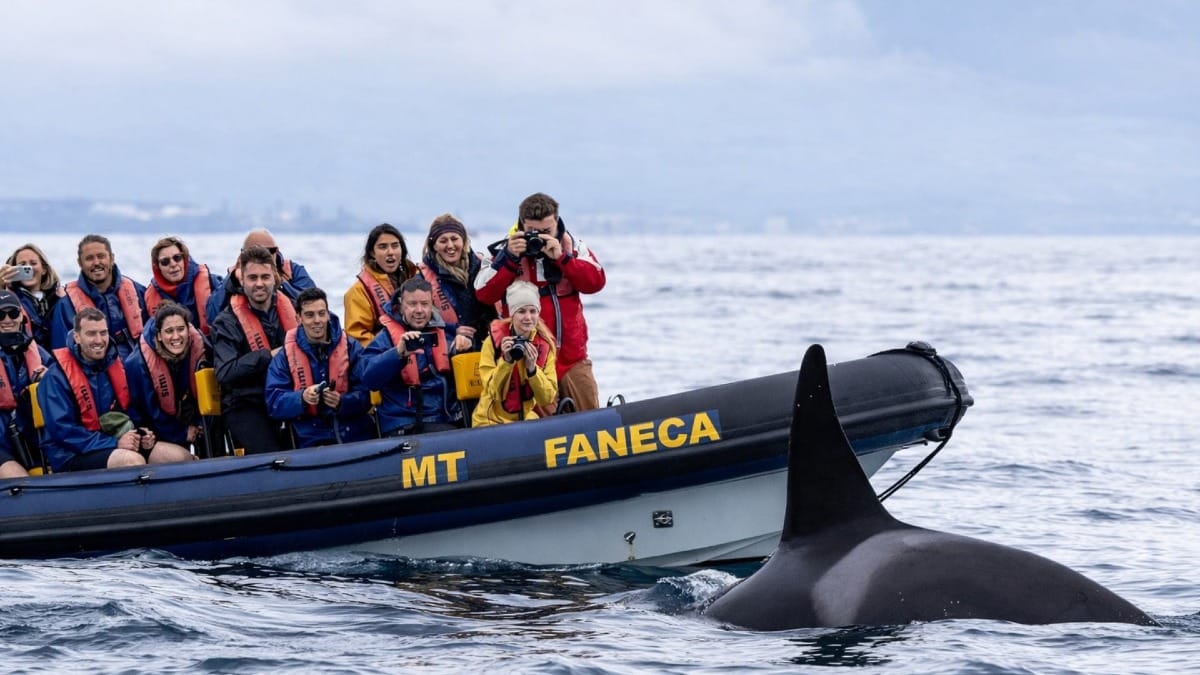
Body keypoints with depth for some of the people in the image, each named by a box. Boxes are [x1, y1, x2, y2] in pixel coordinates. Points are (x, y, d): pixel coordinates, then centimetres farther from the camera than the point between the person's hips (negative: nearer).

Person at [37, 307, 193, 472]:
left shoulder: (114, 365, 9)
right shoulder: (57, 377, -12)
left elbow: (127, 412, 21)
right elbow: (63, 431, -19)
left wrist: (140, 434, -2)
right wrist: (115, 443, -24)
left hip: (112, 443, 7)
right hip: (73, 456, -7)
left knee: (182, 457, -5)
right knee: (133, 461, -34)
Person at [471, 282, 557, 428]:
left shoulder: (545, 344, -2)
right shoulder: (494, 341, -10)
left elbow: (548, 398, -6)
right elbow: (493, 392, -13)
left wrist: (532, 368, -20)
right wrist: (506, 360, -25)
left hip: (527, 420, 3)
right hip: (491, 422, -3)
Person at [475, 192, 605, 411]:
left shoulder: (571, 246, 5)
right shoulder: (509, 248, 1)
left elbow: (595, 281, -7)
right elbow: (484, 293, -8)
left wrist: (561, 257, -16)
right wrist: (510, 258, -17)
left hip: (572, 357, 2)